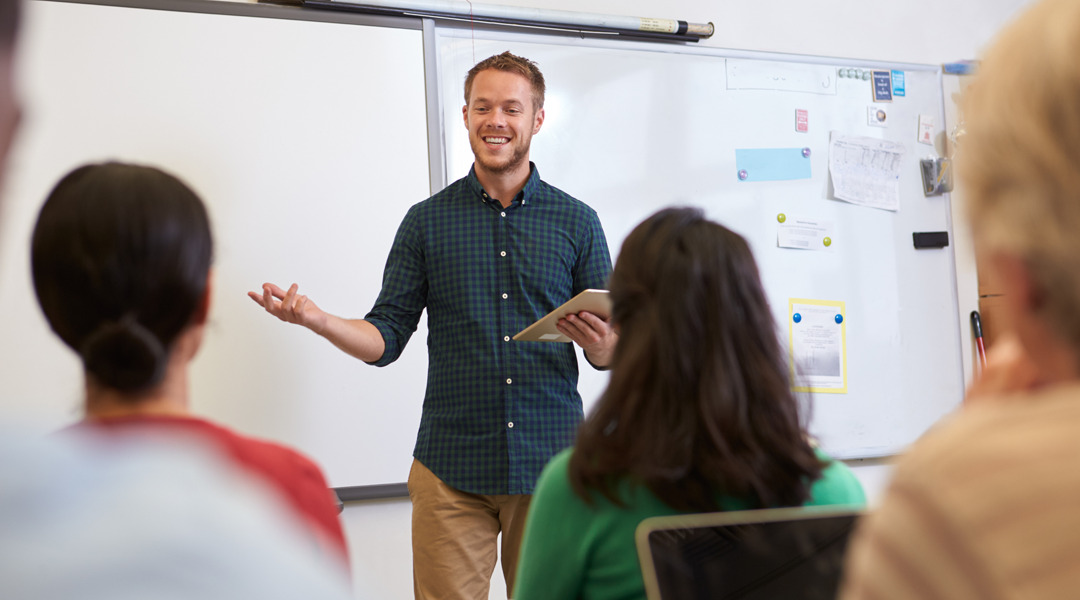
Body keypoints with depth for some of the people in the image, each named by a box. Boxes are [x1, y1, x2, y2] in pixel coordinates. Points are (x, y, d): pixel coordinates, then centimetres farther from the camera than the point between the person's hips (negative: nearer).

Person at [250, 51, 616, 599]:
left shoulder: (577, 222, 5)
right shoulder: (427, 221, 6)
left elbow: (612, 354, 6)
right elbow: (385, 339, 4)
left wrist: (600, 342, -17)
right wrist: (315, 319, -13)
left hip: (551, 465, 0)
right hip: (451, 470, 0)